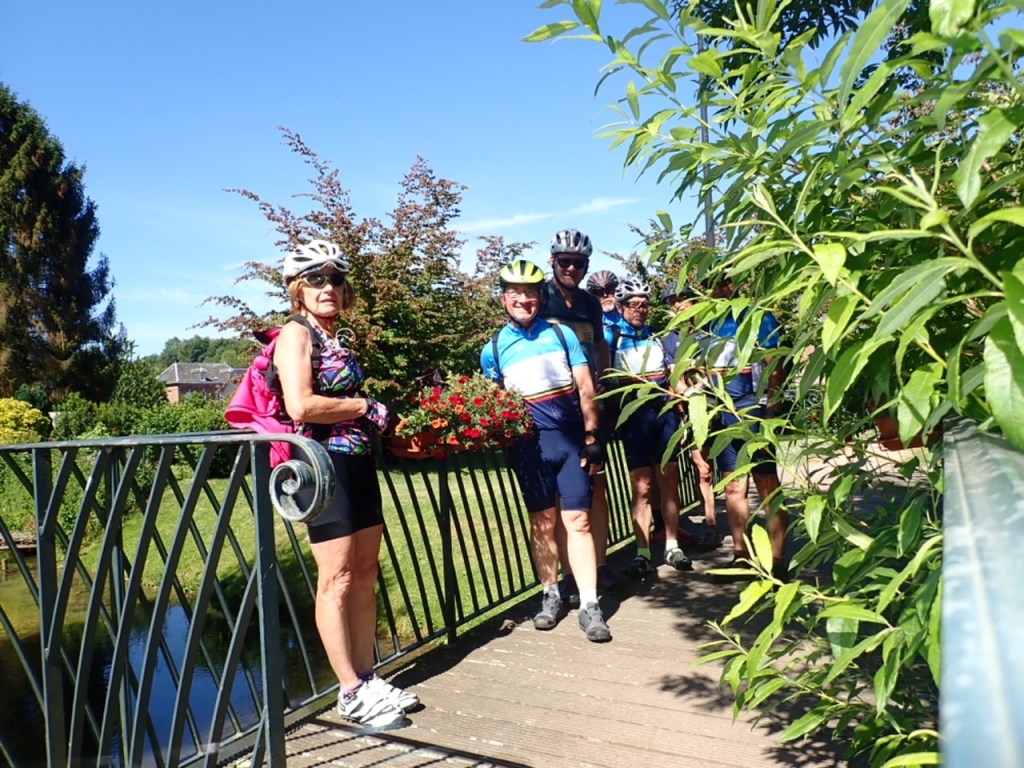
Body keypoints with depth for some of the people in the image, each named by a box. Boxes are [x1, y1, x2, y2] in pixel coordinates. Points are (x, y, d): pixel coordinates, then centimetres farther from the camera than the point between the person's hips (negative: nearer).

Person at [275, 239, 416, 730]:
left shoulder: (337, 338, 17)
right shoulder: (296, 334, -7)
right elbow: (301, 406, -21)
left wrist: (374, 417, 7)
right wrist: (365, 407, -11)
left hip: (358, 463, 9)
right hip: (325, 464, -8)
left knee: (365, 574, 11)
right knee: (336, 579, -2)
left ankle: (368, 680, 22)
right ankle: (352, 693, 8)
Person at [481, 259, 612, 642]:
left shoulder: (562, 334, 3)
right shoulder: (494, 350, 4)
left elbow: (585, 388, 3)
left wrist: (592, 438, -2)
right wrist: (502, 437, 2)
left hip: (570, 439, 0)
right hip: (529, 445, 1)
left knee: (577, 521, 0)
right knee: (542, 521, 10)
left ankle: (590, 606, 5)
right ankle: (551, 595, 25)